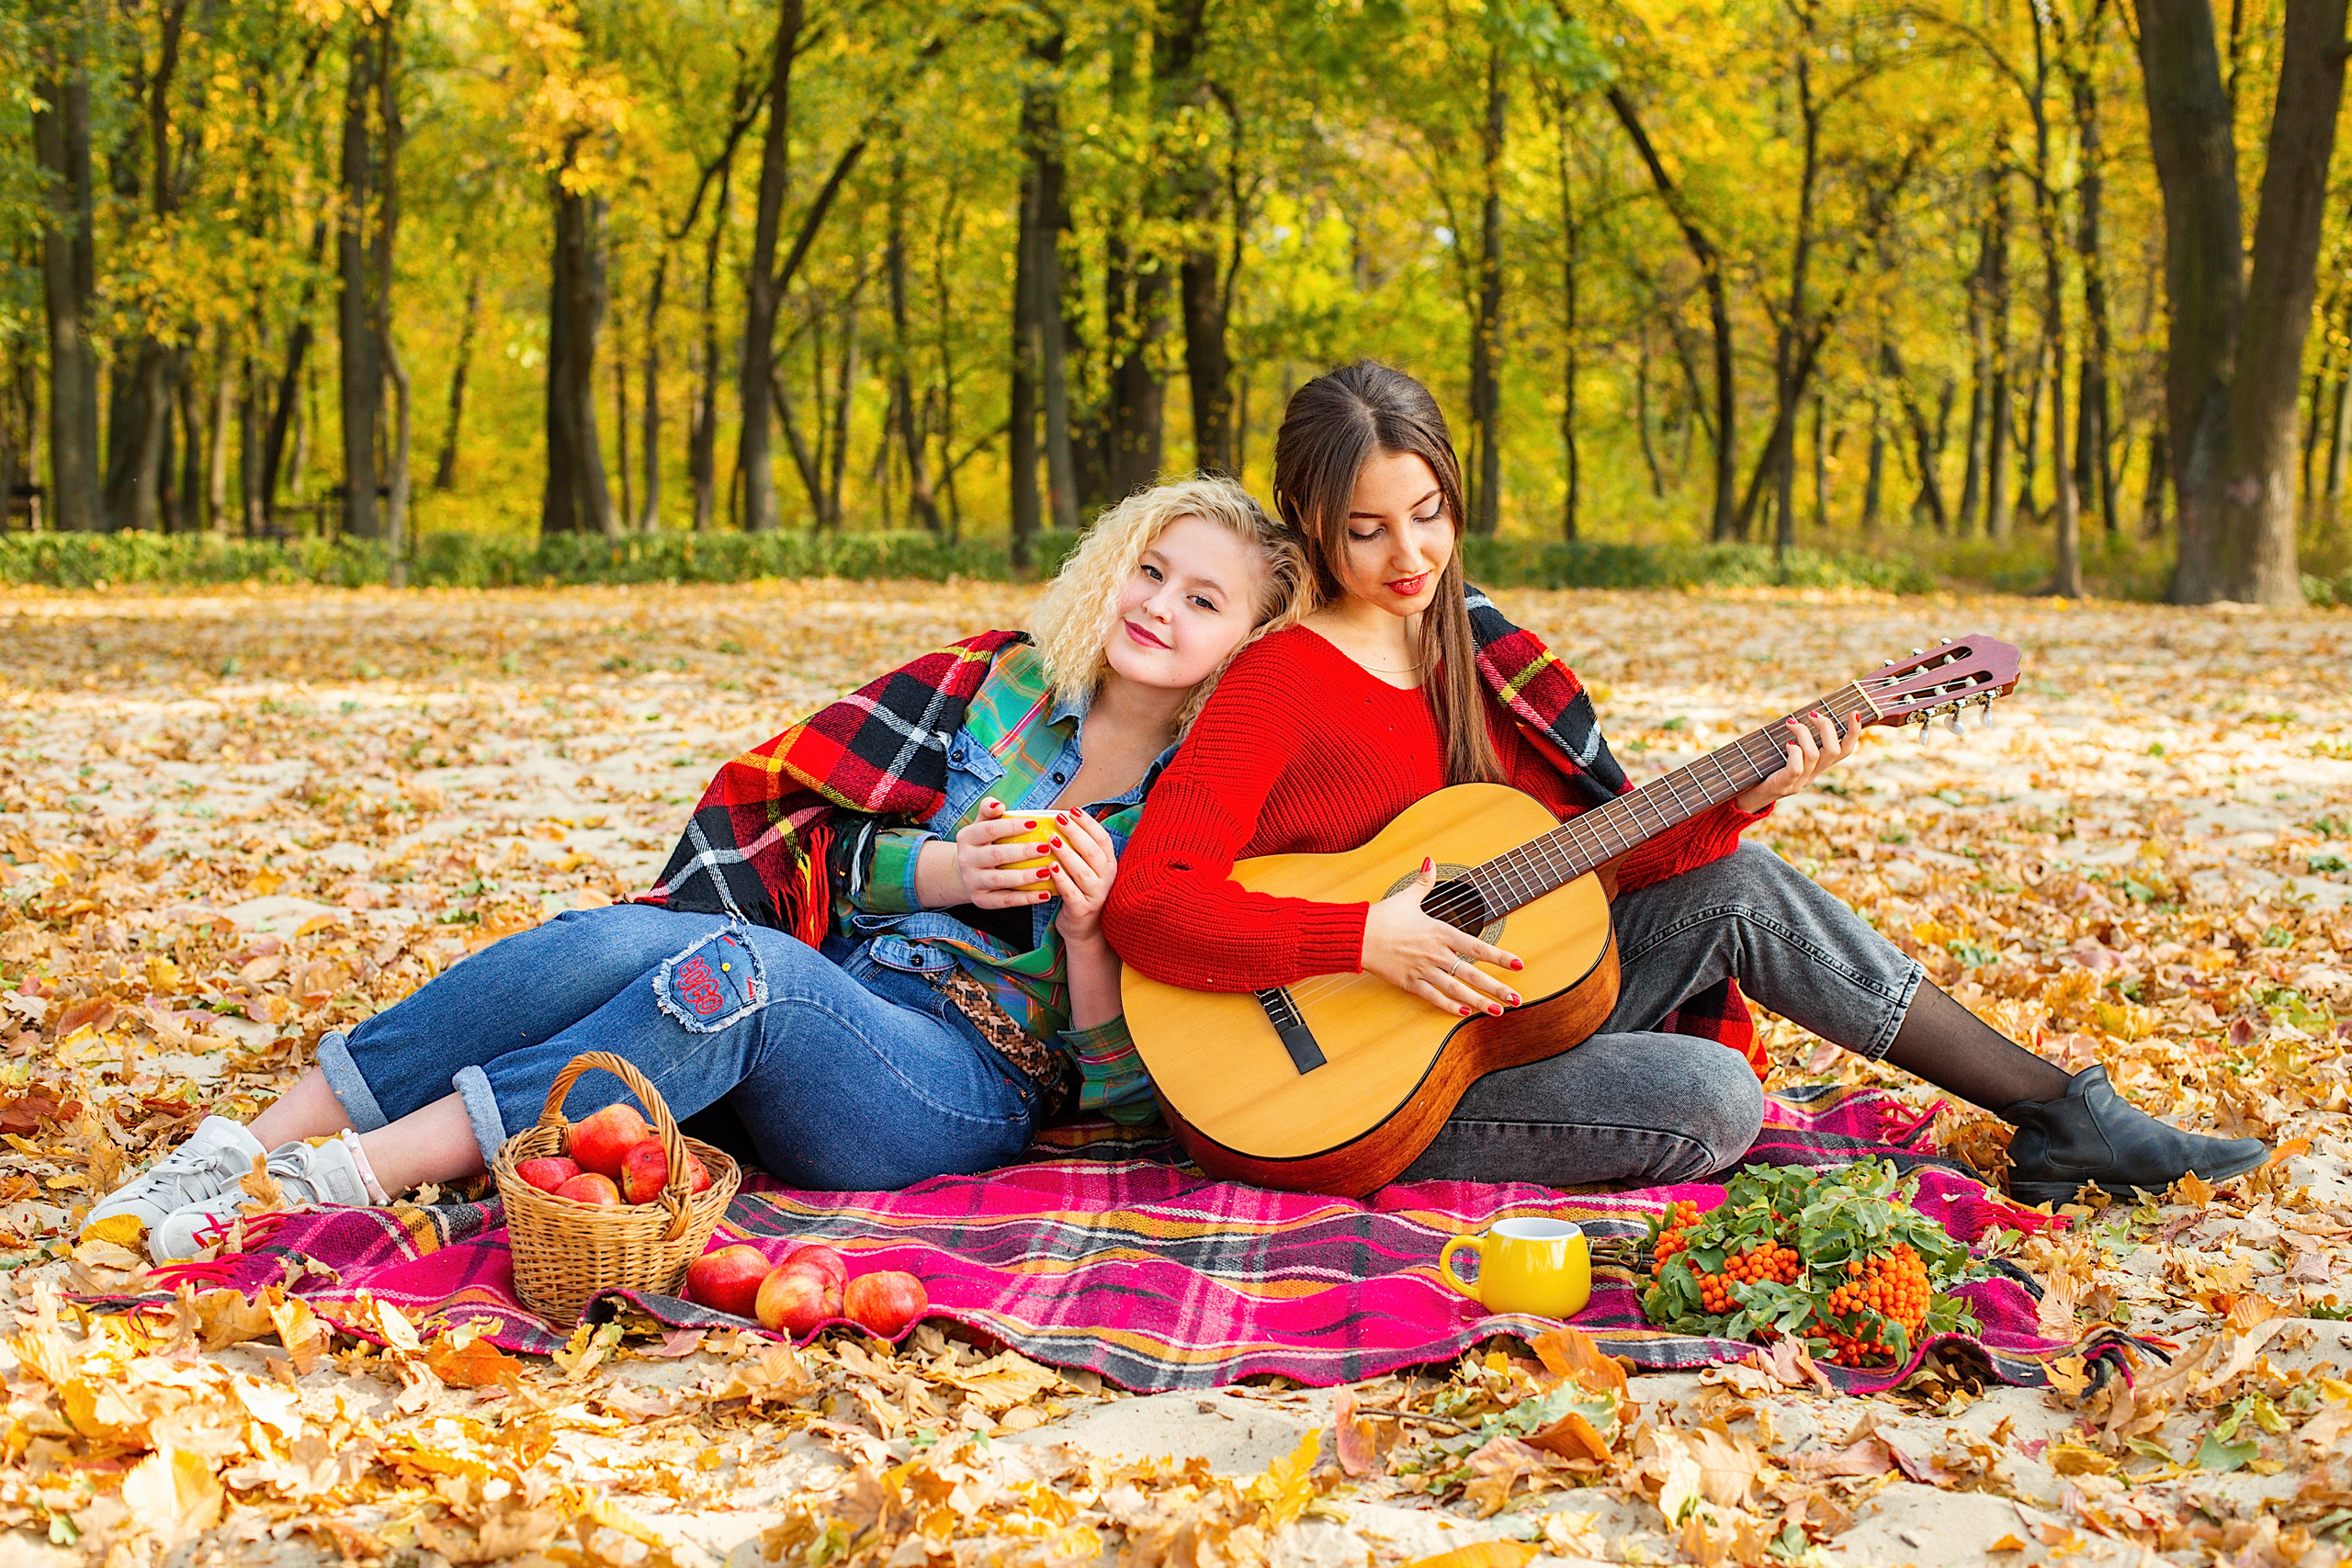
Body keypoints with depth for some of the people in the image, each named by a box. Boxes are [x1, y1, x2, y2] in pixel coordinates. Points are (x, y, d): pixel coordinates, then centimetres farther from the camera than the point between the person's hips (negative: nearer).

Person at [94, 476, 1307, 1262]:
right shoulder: (993, 684, 13)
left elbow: (1125, 1082, 3)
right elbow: (775, 798, 8)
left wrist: (1089, 924, -13)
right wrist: (934, 874, -6)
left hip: (965, 1090, -3)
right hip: (814, 1006, 3)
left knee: (744, 966, -35)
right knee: (621, 937, -31)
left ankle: (344, 1179, -39)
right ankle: (247, 1148, -32)